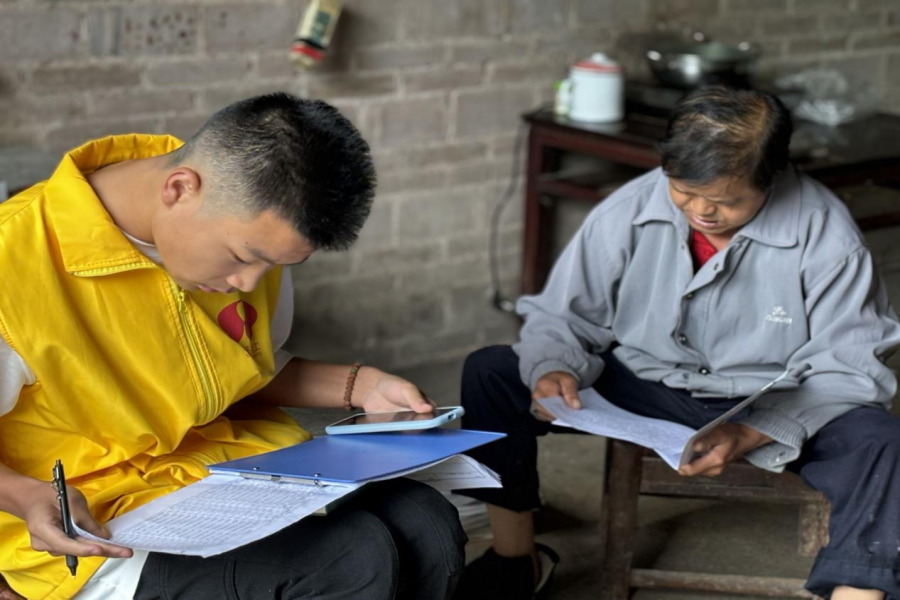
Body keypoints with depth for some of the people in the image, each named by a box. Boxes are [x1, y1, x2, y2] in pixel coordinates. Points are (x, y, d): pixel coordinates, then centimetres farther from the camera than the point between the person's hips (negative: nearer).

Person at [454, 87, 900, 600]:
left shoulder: (827, 235, -17)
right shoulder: (626, 213, -10)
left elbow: (845, 370, -15)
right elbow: (561, 319, 0)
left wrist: (748, 437, -31)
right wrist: (553, 371, -26)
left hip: (773, 409, -2)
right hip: (645, 385, 3)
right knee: (490, 373, -12)